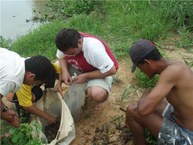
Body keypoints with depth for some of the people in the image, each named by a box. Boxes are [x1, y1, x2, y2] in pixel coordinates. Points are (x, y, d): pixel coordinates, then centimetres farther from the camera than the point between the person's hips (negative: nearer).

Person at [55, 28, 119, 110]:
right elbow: (61, 57, -1)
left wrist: (85, 76, -29)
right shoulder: (66, 44, -22)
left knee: (98, 94, -37)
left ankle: (99, 100, 3)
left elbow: (111, 70, -32)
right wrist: (65, 71, -22)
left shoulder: (94, 49, -39)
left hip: (102, 72, -6)